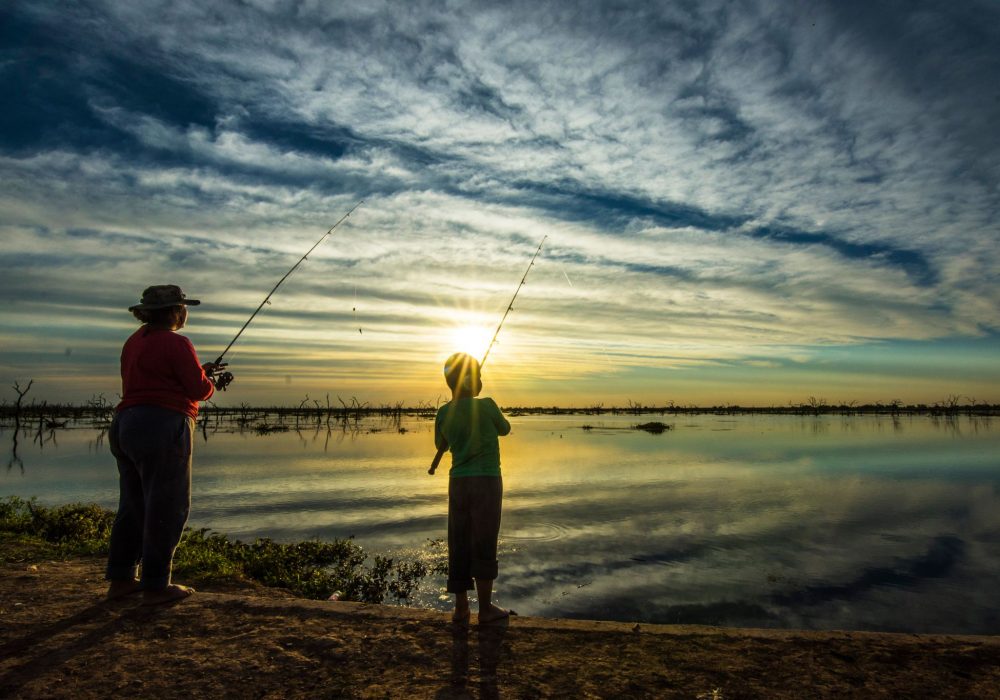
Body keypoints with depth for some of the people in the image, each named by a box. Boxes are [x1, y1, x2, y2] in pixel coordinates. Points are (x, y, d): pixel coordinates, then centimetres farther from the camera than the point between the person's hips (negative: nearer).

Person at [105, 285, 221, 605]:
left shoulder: (135, 341, 16)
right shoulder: (176, 343, -12)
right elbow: (199, 390, -12)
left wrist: (198, 371, 22)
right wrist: (205, 378, 9)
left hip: (127, 425, 9)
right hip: (161, 429, -9)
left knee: (134, 506, 16)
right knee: (167, 508, -1)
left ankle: (120, 580, 24)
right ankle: (155, 586, 5)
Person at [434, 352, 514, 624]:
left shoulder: (443, 413, 1)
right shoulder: (486, 405, -11)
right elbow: (504, 429, 7)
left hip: (458, 483, 5)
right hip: (486, 481, -4)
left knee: (459, 544, 11)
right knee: (484, 546, 4)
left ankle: (460, 607, 21)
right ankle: (486, 609, 14)